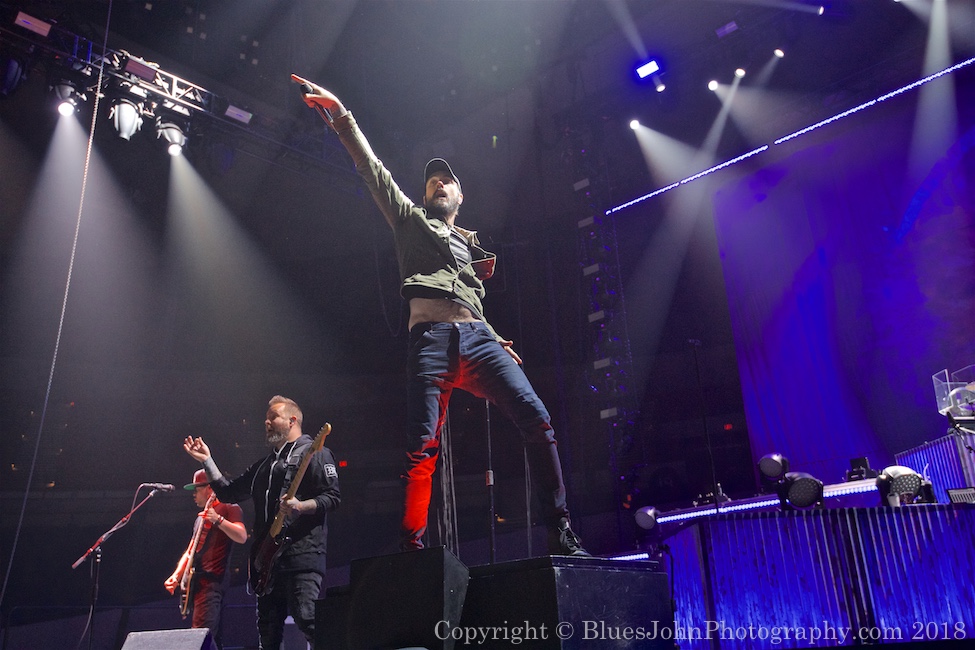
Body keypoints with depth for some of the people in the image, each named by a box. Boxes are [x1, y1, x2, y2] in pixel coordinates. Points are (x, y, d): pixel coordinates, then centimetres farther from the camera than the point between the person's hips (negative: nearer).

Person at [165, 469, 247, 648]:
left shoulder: (229, 508, 0)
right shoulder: (201, 516, 26)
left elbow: (242, 537, -16)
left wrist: (218, 519, -26)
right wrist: (176, 575, 12)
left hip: (211, 581, -9)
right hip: (196, 582, 9)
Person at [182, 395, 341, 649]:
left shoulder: (314, 453, -1)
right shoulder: (265, 464, 23)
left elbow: (333, 497, -10)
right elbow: (229, 492, 22)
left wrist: (300, 506, -25)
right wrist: (207, 460, 16)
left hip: (303, 554, -8)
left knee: (308, 619, -16)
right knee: (268, 628, 10)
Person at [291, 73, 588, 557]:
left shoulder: (472, 246, 33)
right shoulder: (411, 220, 23)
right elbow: (373, 169, 12)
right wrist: (342, 116, 1)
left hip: (478, 337, 4)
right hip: (431, 338, -3)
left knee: (537, 421, -12)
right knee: (422, 447, -12)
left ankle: (559, 531, -7)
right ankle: (411, 545, -5)